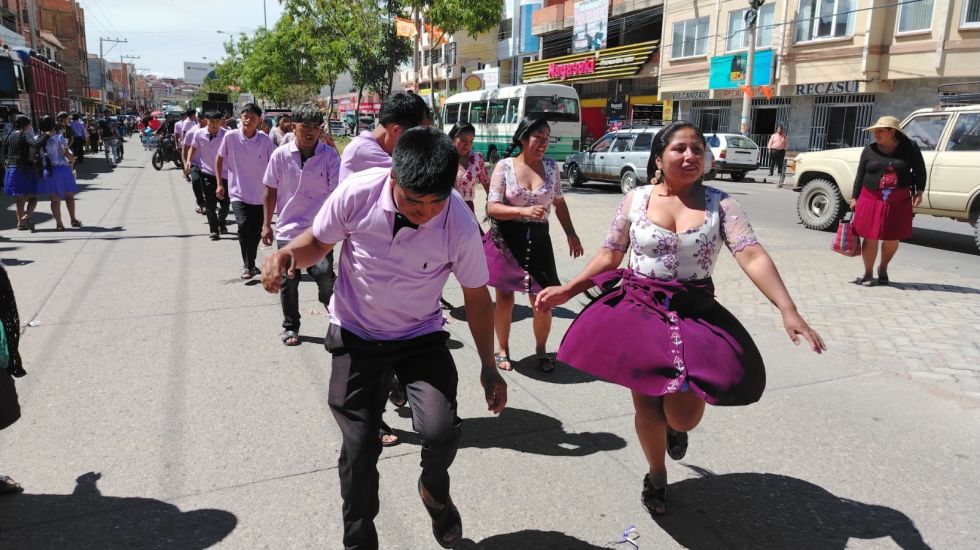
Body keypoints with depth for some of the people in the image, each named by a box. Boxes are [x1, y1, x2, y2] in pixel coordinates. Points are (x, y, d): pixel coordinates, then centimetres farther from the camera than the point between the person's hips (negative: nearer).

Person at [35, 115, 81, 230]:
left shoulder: (38, 140, 5)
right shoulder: (59, 138, -8)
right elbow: (66, 154, -12)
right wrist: (72, 159, 7)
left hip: (47, 171, 3)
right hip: (62, 169, -3)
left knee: (55, 199, 7)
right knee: (69, 196, 11)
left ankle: (59, 224, 7)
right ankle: (73, 220, 14)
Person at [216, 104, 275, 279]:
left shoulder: (265, 140, -6)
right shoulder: (230, 137, -7)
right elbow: (219, 158, 7)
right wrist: (219, 183, 4)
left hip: (260, 195, 1)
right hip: (238, 193, -1)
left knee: (256, 233, 9)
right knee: (243, 225, -21)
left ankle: (251, 264, 31)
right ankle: (248, 265, -7)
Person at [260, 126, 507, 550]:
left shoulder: (461, 227, -23)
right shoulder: (356, 193, -24)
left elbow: (477, 297, -7)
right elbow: (319, 243, -3)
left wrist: (488, 367, -2)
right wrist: (287, 253, -26)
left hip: (420, 336, 0)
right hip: (354, 334, 1)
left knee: (441, 431, -19)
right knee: (359, 448, 6)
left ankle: (435, 492, 18)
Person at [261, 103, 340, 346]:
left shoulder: (330, 155, -7)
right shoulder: (281, 154, -2)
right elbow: (271, 191, 6)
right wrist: (266, 225, 6)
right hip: (288, 231, 2)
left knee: (326, 278, -10)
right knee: (288, 283, 10)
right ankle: (290, 327, 27)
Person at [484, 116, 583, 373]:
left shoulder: (551, 167, 3)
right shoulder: (504, 166, -6)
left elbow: (559, 203, 14)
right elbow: (492, 207, -10)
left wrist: (571, 234, 10)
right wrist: (524, 211, -23)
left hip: (538, 239, 2)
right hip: (506, 239, -2)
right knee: (505, 297, 8)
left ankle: (541, 349, 26)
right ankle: (502, 349, 27)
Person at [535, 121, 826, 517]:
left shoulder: (720, 203, -4)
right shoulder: (635, 199, -1)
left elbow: (752, 256, -13)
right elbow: (610, 255, 7)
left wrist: (787, 310, -25)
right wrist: (567, 290, 3)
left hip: (695, 314, 0)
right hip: (639, 310, 1)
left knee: (683, 415, -6)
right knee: (647, 406, 9)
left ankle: (676, 427, 36)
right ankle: (656, 476, 38)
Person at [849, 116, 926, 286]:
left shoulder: (909, 149, 1)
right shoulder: (869, 151, 3)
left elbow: (920, 171, 10)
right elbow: (860, 175, 8)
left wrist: (919, 191, 0)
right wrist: (854, 198, 6)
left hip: (899, 202, 0)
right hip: (871, 200, 0)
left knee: (892, 239, 8)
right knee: (870, 238, -1)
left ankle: (883, 268, 31)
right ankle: (868, 274, 13)